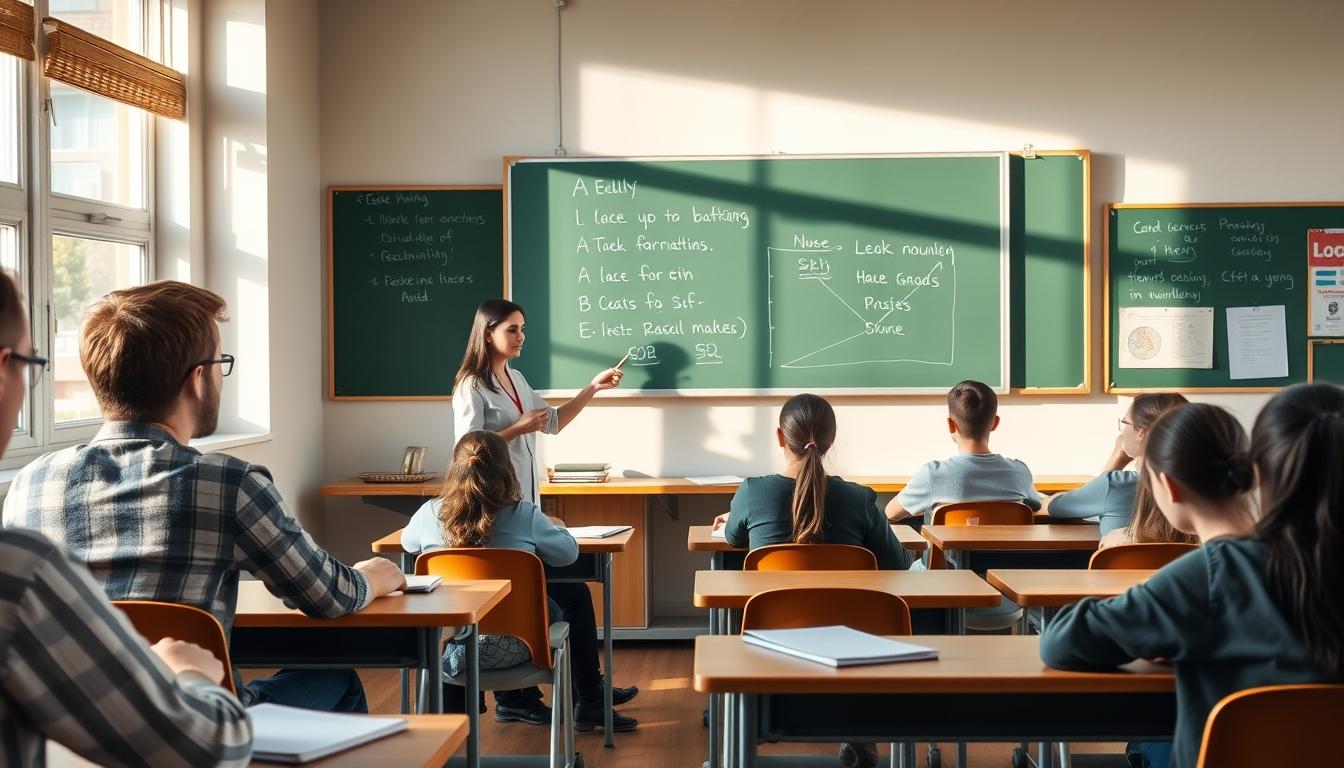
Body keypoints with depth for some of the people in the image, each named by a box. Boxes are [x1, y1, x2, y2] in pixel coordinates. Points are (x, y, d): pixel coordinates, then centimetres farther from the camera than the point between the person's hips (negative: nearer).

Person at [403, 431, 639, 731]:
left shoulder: (429, 514, -9)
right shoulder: (523, 515, -16)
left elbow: (407, 541, 14)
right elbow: (568, 553, -1)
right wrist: (555, 527, 21)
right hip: (512, 647, -3)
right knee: (575, 595, 24)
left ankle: (514, 700, 40)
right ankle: (590, 701, 35)